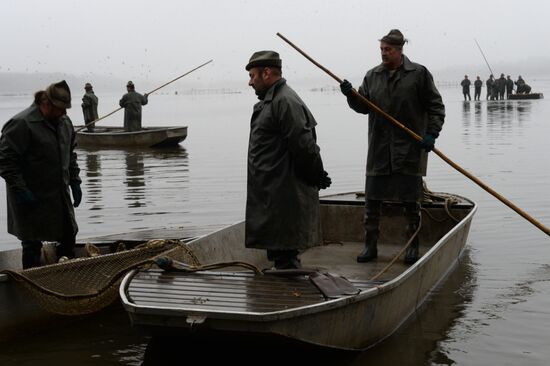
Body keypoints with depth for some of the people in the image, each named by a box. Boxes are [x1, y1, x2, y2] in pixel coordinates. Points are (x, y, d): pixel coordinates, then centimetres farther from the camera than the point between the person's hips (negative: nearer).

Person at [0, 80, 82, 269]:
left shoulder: (64, 123, 8)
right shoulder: (21, 124, -17)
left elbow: (70, 155, 21)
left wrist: (75, 182, 12)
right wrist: (20, 190, -21)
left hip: (60, 196, 8)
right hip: (33, 200, -8)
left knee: (69, 236, 13)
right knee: (32, 245, 0)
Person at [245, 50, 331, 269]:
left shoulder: (285, 101, -16)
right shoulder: (270, 101, 18)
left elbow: (304, 145, -21)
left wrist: (315, 176, -12)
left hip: (283, 197, -11)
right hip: (272, 195, 11)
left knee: (285, 255, -7)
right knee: (279, 254, 17)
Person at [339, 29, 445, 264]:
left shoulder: (419, 74, -2)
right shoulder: (372, 76, 9)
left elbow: (436, 107, 0)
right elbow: (363, 107, 9)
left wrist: (431, 134, -11)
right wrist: (351, 95, -10)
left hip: (410, 149, -3)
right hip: (379, 150, 3)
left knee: (411, 201, 5)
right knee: (371, 200, 4)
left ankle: (413, 247, 18)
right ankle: (370, 246, 14)